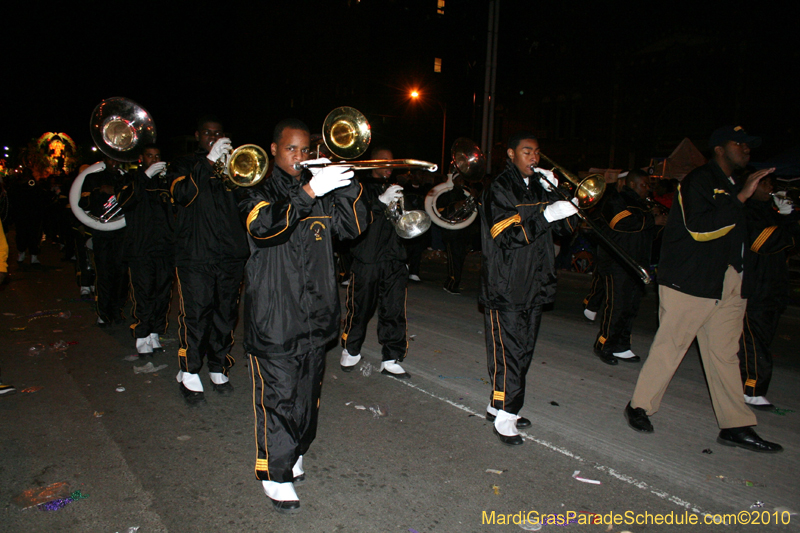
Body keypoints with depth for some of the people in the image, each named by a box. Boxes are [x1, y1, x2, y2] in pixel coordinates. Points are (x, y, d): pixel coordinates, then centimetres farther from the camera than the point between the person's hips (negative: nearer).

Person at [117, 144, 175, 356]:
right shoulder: (133, 180, 8)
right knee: (143, 295, -6)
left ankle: (154, 334, 15)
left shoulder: (165, 181, 20)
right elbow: (124, 202, -13)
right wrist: (145, 176, -18)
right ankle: (142, 338, 4)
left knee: (163, 294, 3)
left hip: (165, 247, 4)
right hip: (140, 248, -3)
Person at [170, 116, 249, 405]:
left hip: (230, 254, 3)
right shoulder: (184, 165, 10)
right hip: (195, 254, -3)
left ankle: (219, 369, 20)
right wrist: (208, 161, -17)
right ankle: (189, 373, 10)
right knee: (195, 315, -4)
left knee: (226, 315, 7)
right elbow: (181, 194, -12)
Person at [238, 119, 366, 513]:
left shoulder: (322, 196, 13)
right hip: (274, 318, -5)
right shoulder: (259, 191, -2)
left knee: (308, 394, 16)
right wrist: (308, 192, -32)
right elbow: (264, 226, -24)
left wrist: (346, 183, -12)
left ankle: (293, 454, 37)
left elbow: (354, 226, 1)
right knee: (278, 396, 0)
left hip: (315, 316, 5)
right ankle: (275, 474, 16)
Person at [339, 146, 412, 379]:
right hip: (366, 261, -4)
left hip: (394, 261, 4)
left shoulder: (396, 189, 20)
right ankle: (351, 351, 27)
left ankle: (391, 359, 10)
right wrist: (382, 202, -24)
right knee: (359, 309, 5)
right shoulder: (361, 188, 3)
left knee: (394, 311, 0)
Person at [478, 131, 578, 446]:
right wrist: (546, 215, -27)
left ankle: (498, 405, 27)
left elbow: (566, 228, 9)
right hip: (505, 286, -7)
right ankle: (504, 417, 5)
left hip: (535, 284, 8)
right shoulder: (500, 189, -6)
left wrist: (555, 194, -5)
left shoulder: (539, 187, 15)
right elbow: (508, 236, -19)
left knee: (524, 351, 13)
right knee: (508, 352, -6)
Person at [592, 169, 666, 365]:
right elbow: (624, 222, -19)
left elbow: (647, 231, 23)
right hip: (617, 263, -9)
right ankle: (603, 346, 1)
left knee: (631, 306, 7)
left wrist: (655, 216, 4)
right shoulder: (615, 200, -2)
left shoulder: (641, 205, 25)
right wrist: (653, 220, -14)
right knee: (617, 306, -10)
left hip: (637, 264, 9)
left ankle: (621, 347, 14)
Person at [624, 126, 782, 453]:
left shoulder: (733, 187, 22)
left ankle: (736, 426, 13)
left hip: (727, 286, 8)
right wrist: (741, 198, -19)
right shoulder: (698, 181, -6)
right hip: (689, 282, -8)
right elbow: (699, 228, -21)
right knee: (669, 347, -1)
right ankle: (639, 406, 14)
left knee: (725, 354, 8)